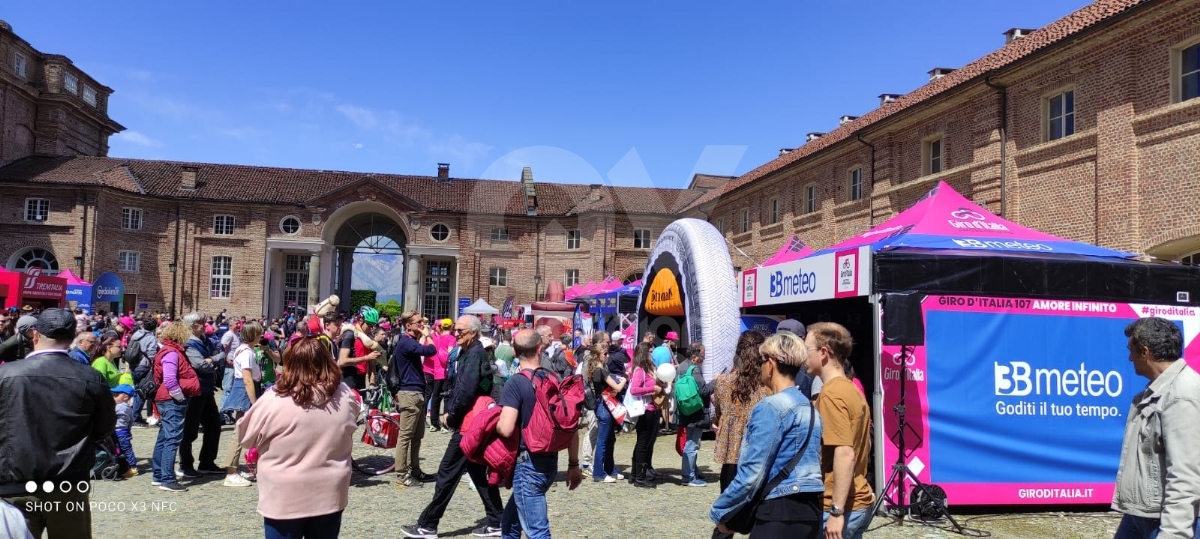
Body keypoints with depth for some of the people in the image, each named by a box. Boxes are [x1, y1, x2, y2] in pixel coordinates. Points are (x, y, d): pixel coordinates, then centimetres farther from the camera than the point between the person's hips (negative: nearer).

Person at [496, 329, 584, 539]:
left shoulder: (515, 384, -14)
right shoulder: (556, 380, 4)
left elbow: (506, 429, -24)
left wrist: (493, 424, -1)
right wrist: (574, 464, 15)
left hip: (527, 464, -7)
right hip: (550, 463, 7)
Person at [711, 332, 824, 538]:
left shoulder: (770, 408, -13)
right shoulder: (810, 408, 12)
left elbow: (752, 474, -16)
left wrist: (720, 511, -5)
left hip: (781, 511, -9)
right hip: (811, 509, 9)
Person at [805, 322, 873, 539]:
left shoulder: (831, 394, -17)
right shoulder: (851, 390, 10)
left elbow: (845, 454, -24)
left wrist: (836, 511, -23)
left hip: (842, 507, -9)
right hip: (859, 503, 9)